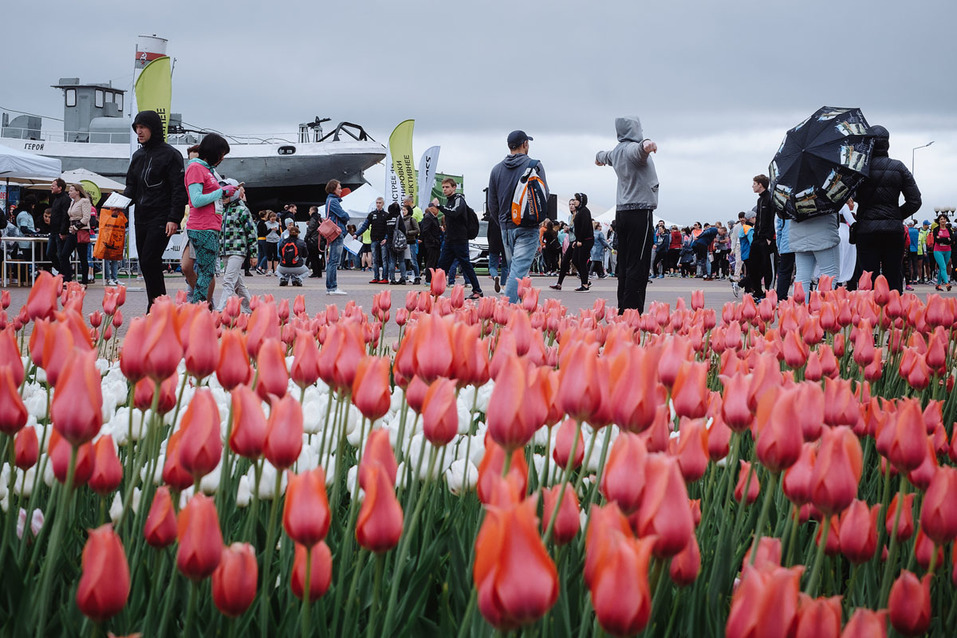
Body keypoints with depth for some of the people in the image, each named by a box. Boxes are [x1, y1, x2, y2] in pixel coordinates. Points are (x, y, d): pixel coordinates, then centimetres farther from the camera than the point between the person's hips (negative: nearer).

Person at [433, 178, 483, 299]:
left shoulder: (459, 199, -10)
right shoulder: (449, 200, 18)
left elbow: (454, 213, -29)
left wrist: (438, 206, -24)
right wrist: (445, 228, 13)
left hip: (460, 240, -9)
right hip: (449, 240, 9)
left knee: (466, 265, -4)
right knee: (442, 265, 7)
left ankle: (477, 290, 3)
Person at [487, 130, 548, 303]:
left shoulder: (497, 169, 7)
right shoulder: (535, 165, -5)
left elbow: (492, 206, 11)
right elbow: (544, 195, 0)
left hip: (506, 227, 5)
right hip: (528, 228, -5)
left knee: (512, 269, 17)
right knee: (519, 271, -11)